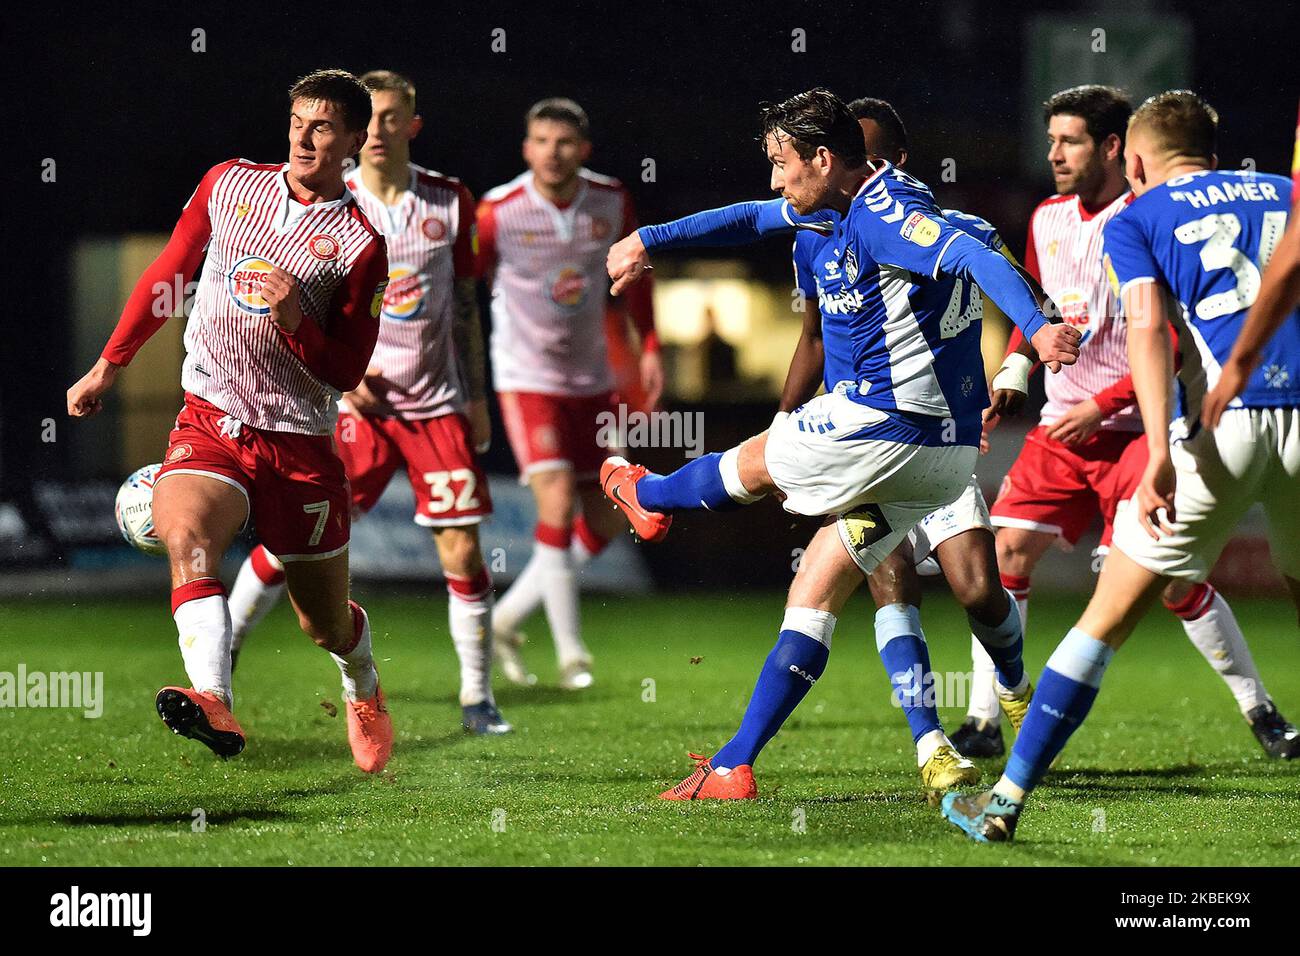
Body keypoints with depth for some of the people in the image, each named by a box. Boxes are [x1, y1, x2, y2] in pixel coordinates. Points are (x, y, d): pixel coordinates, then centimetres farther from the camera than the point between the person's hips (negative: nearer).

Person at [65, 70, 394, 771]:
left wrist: (295, 321, -21)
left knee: (325, 624, 10)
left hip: (300, 442, -1)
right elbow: (168, 273, 19)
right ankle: (214, 706, -50)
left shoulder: (360, 242, -2)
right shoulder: (229, 183, 7)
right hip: (209, 421, 1)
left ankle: (363, 692, 46)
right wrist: (109, 365, 22)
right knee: (185, 537, -32)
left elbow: (346, 372, -3)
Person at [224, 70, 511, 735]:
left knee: (463, 551, -2)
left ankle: (477, 698, 10)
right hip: (356, 400, -2)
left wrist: (476, 397, 11)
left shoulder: (450, 201, 4)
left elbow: (464, 305, 12)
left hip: (436, 404, 2)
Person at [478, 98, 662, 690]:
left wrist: (649, 348, 8)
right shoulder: (498, 213, -17)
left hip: (591, 380, 5)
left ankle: (510, 615, 22)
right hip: (527, 379, -5)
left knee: (605, 519, 6)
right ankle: (570, 651, -10)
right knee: (557, 503, -19)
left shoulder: (611, 202, -5)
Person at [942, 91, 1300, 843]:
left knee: (1105, 624, 5)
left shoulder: (1134, 221, 10)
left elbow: (1148, 327, -7)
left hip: (1219, 427, -3)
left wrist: (1161, 453, -18)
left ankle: (1007, 799, 7)